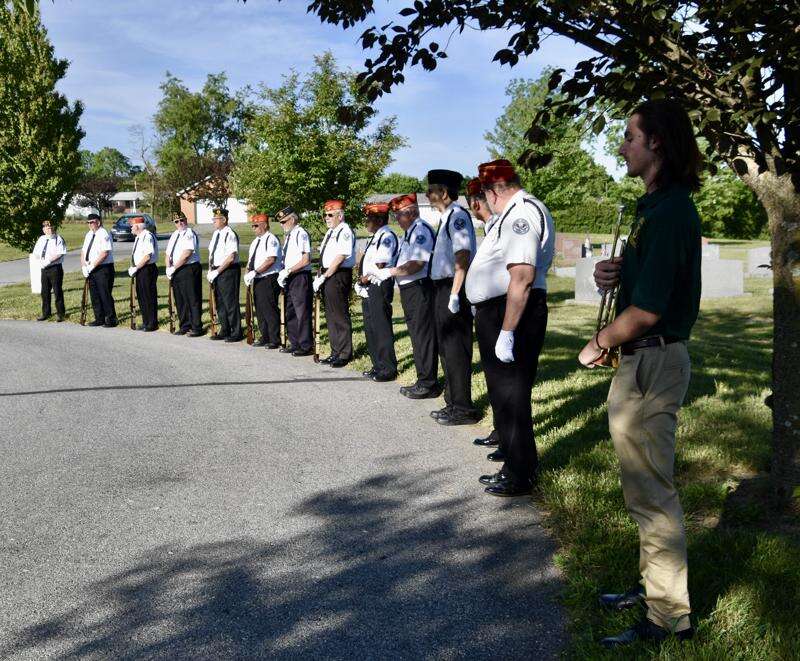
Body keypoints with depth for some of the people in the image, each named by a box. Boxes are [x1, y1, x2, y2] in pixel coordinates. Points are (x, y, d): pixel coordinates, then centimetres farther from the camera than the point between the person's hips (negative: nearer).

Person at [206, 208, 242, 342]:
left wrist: (217, 271, -16)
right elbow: (211, 253, 20)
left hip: (228, 271, -9)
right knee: (219, 302, 14)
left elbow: (231, 257, -19)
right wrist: (210, 271, 8)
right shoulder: (216, 233, 12)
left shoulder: (230, 235, -15)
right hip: (216, 272, 9)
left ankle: (236, 333, 7)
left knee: (231, 302, -3)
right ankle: (224, 331, 24)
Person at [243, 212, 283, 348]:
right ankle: (264, 338, 23)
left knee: (270, 310, -6)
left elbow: (271, 260, -21)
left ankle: (274, 340, 1)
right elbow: (250, 259, 21)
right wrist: (248, 273, 3)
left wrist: (255, 272, -22)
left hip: (269, 279, -9)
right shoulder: (255, 241, 17)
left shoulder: (271, 239, -11)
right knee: (259, 310, 13)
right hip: (257, 280, 9)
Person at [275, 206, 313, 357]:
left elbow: (306, 260, -18)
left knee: (302, 313, -4)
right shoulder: (288, 236, 15)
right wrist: (283, 272, 4)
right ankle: (294, 343, 23)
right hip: (289, 278, 9)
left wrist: (288, 271, -17)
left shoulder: (301, 234, -12)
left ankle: (306, 346, 3)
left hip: (300, 277, -9)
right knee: (289, 312, 13)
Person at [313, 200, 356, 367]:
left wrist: (324, 277, -17)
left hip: (339, 276, -10)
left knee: (340, 316, -4)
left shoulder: (345, 232, -13)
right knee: (330, 315, 14)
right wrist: (319, 277, 8)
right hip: (327, 276, 10)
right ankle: (335, 352, 22)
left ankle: (345, 354, 5)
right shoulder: (330, 232, 17)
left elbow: (340, 258, -19)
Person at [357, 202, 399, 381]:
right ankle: (378, 365, 26)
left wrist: (365, 279, -9)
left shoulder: (386, 237, -14)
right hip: (369, 287, 11)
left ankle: (388, 369, 2)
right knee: (371, 328, 16)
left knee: (382, 328, -5)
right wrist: (362, 280, 8)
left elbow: (381, 267, -19)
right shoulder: (375, 237, 17)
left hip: (380, 286, -10)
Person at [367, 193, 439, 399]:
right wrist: (383, 273, 7)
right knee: (416, 335, 16)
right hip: (409, 290, 11)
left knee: (423, 336, -4)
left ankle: (428, 384, 3)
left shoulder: (421, 230, -14)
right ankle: (423, 380, 26)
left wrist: (389, 272, -21)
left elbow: (417, 264, -23)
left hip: (420, 289, -10)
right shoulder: (409, 232, 17)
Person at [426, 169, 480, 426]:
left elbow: (462, 257, -21)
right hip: (442, 289, 10)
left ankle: (464, 409, 5)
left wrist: (454, 295, -24)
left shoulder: (458, 216, -14)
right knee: (446, 349, 17)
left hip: (453, 290, -10)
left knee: (456, 351, -4)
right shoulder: (445, 218, 15)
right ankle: (453, 403, 28)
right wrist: (444, 294, 16)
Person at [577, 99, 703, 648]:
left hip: (652, 363, -11)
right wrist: (616, 273, 0)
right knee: (648, 486, 21)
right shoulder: (660, 204, 13)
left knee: (651, 492, -1)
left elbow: (648, 310, -25)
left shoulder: (669, 212, -20)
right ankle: (656, 584, 36)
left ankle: (670, 617, 11)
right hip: (650, 359, 11)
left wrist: (599, 345, -9)